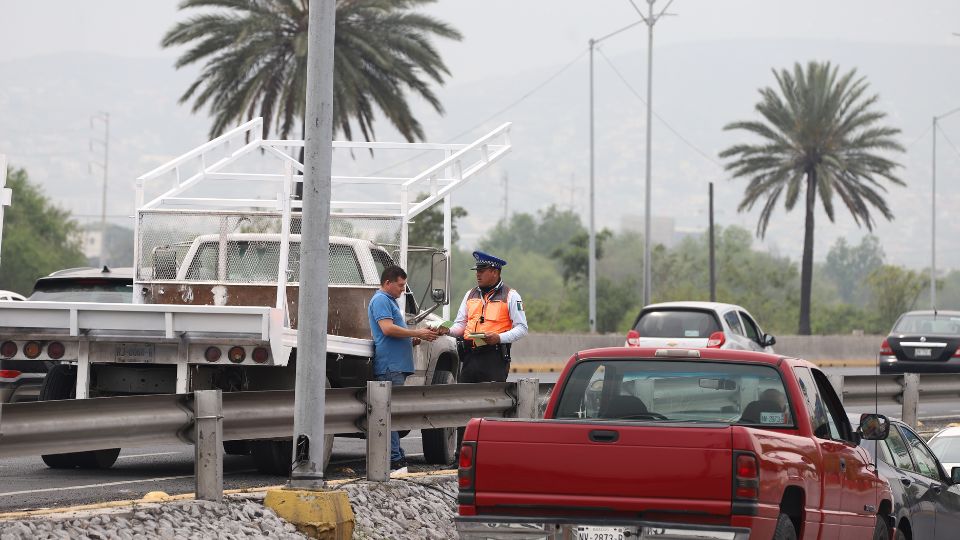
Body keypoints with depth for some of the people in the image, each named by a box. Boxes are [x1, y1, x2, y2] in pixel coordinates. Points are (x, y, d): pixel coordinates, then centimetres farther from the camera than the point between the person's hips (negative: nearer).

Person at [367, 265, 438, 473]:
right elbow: (387, 328, -20)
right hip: (389, 367, -11)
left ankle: (397, 459, 13)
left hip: (397, 367, 11)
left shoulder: (390, 301, 25)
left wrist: (413, 340, 14)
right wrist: (417, 333, -15)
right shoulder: (381, 300, -7)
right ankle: (395, 462, -15)